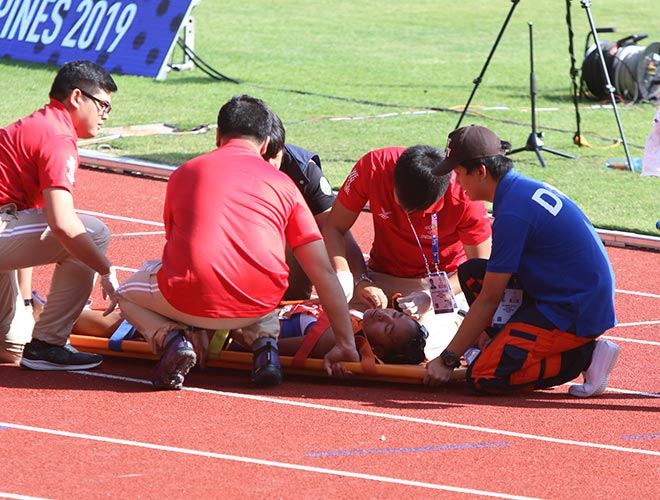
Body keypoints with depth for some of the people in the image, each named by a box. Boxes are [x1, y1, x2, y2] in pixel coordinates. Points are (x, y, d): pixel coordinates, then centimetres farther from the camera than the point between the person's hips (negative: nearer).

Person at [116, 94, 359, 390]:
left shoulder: (184, 174, 18)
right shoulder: (282, 183, 15)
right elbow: (324, 272, 11)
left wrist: (196, 328, 41)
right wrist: (346, 344, 15)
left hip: (193, 300, -2)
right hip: (259, 305, 2)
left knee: (128, 294, 31)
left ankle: (171, 338, -2)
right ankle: (265, 341, 7)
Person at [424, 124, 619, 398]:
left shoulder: (512, 215, -20)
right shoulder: (529, 188, 9)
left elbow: (489, 300, -15)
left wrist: (447, 359, -7)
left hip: (574, 314, -10)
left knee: (483, 377, -14)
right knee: (471, 273, 12)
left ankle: (584, 356, -8)